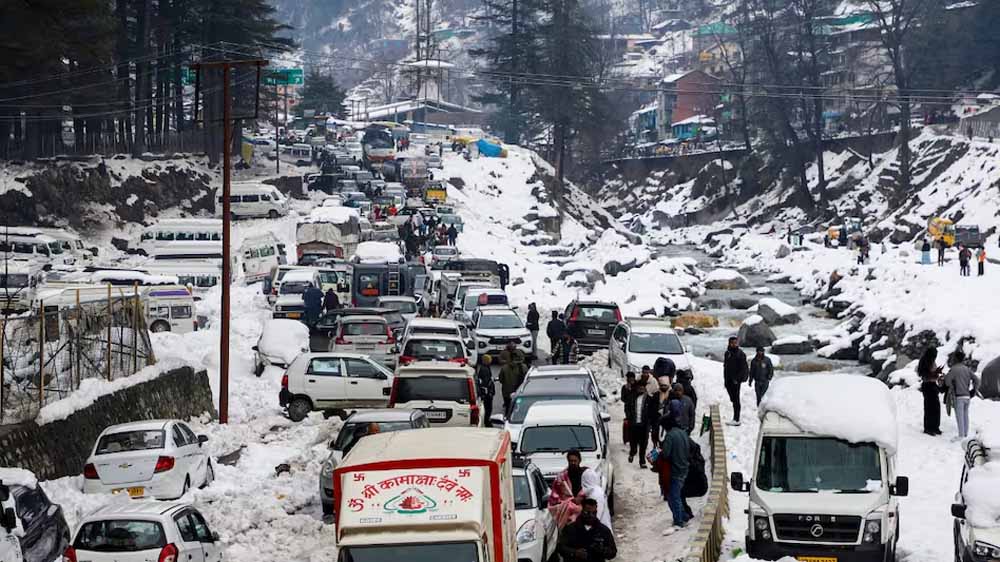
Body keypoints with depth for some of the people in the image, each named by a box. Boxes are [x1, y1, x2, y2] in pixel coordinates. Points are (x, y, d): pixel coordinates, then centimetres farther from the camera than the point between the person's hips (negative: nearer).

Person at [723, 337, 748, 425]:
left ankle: (736, 420, -7)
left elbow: (743, 368, -12)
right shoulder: (727, 353, 13)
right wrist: (725, 379, 15)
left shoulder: (740, 354, -8)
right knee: (733, 400, 12)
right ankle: (735, 418, 19)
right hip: (728, 380, 7)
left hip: (735, 381, -7)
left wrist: (737, 379, -18)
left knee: (736, 400, -7)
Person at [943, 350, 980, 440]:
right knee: (965, 415, 14)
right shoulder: (967, 369, 9)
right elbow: (976, 380, 8)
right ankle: (966, 434, 20)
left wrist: (951, 388, -5)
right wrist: (973, 391, 11)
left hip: (959, 396, -7)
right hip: (967, 396, 7)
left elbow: (947, 380, -22)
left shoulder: (954, 369, -11)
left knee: (959, 417, -4)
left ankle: (961, 436, -5)